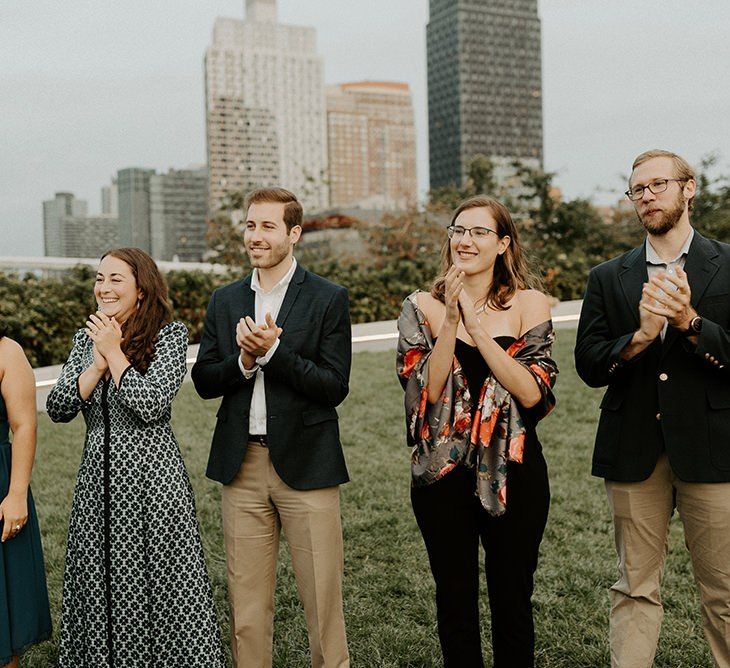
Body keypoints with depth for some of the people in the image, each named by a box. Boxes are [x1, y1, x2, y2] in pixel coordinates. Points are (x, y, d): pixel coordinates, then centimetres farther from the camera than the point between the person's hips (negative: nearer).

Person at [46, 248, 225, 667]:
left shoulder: (170, 334, -7)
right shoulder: (88, 336, 9)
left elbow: (152, 405, -19)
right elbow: (58, 409, 1)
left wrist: (114, 352, -13)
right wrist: (97, 363, -11)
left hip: (151, 476, -5)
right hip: (98, 478, 5)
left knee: (159, 587, 2)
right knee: (98, 584, 13)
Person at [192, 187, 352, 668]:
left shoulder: (328, 299, -3)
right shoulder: (225, 300, 11)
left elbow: (334, 388, -9)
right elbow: (204, 381, 7)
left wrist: (273, 352, -19)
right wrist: (242, 361, -12)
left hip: (305, 465, -3)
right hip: (242, 466, 4)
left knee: (322, 598, 4)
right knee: (246, 603, 12)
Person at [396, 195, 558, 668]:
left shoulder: (529, 305, -3)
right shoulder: (424, 307, 0)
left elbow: (532, 392, -14)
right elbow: (426, 391, -10)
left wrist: (475, 325, -18)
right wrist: (451, 319, -19)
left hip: (512, 473, 0)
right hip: (443, 473, 1)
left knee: (512, 601, 12)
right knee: (455, 602, 13)